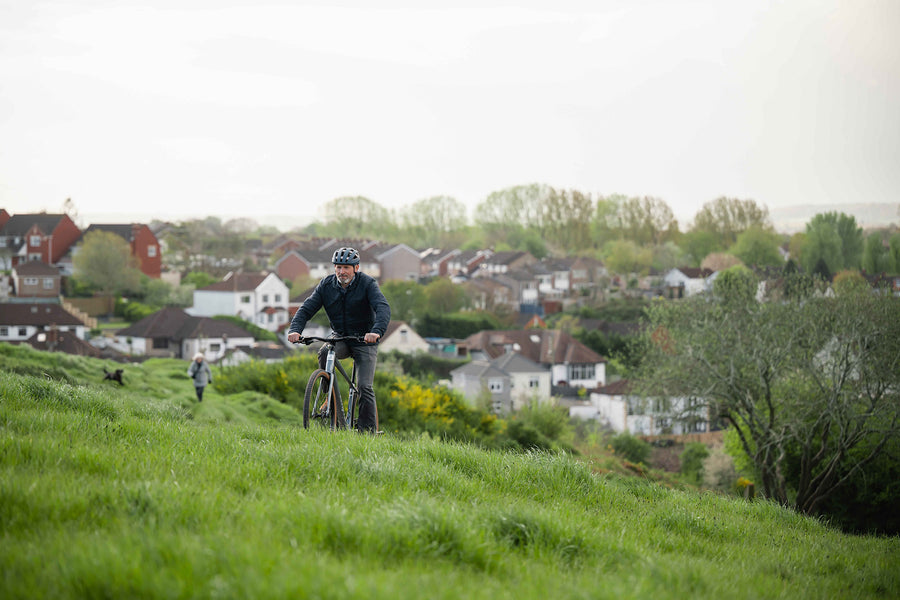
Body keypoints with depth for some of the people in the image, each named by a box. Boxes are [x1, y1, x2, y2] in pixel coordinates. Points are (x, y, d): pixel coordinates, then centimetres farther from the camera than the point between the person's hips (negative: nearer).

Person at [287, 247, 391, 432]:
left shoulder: (367, 283, -15)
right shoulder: (326, 285, -5)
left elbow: (383, 308, -30)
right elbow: (306, 309, -10)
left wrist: (376, 331, -50)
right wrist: (295, 330, -31)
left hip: (364, 342, -3)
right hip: (340, 339, 3)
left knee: (365, 387, -15)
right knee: (324, 353, -31)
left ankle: (368, 432, -6)